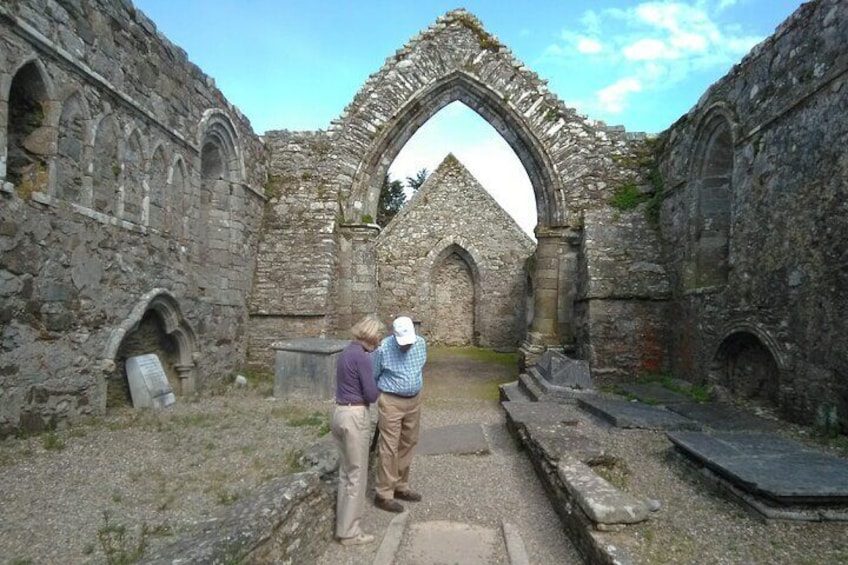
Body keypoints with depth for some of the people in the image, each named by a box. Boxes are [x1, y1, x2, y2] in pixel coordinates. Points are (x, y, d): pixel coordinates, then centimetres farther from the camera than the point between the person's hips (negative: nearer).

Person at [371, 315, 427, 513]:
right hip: (391, 402, -6)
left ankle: (400, 487, 28)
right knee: (389, 448, -2)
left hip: (414, 400, 6)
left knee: (407, 445, 14)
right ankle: (384, 494, 8)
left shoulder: (421, 343, -4)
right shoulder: (383, 349, -20)